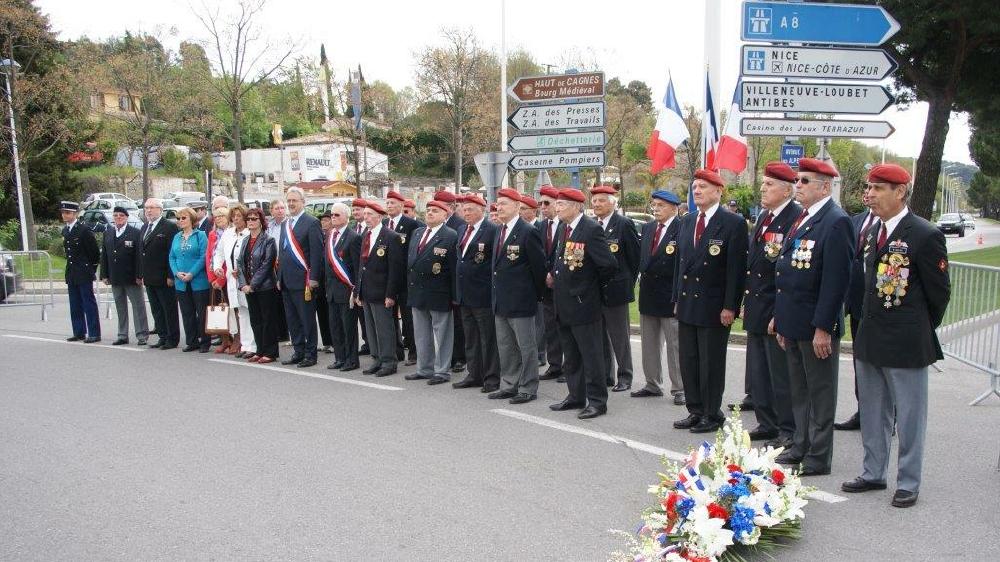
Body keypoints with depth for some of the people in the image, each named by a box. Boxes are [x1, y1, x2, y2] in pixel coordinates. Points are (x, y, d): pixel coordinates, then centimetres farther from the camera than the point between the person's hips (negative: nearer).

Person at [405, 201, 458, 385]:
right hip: (417, 292, 7)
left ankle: (442, 371, 12)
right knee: (421, 334, 15)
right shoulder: (417, 233, 12)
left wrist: (454, 295, -15)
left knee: (440, 334, 3)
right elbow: (410, 260, 16)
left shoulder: (450, 236, -10)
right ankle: (424, 369, 26)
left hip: (439, 294, -7)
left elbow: (454, 268, -13)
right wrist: (409, 287, 11)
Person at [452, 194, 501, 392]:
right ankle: (474, 374, 24)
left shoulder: (492, 230, -11)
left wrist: (494, 287, -15)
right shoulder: (463, 230, 14)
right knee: (471, 338, 15)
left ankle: (492, 378, 7)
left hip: (483, 294, -8)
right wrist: (458, 291, 16)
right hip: (464, 293, 8)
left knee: (488, 337, 0)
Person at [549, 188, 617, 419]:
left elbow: (609, 264, -20)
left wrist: (594, 284, -6)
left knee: (591, 355, 1)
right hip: (564, 304, 9)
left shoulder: (591, 229, -17)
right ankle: (576, 396, 28)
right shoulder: (565, 229, 10)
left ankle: (597, 401, 9)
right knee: (570, 356, 17)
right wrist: (554, 275, 5)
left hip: (583, 303, -9)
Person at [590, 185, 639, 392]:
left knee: (619, 337, 4)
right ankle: (605, 375, 23)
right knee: (600, 336, 12)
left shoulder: (624, 224, -8)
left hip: (615, 290, -5)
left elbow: (635, 257, -6)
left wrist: (628, 284, -3)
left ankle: (624, 378, 15)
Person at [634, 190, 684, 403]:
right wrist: (643, 273, 3)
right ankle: (653, 384, 25)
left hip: (670, 295, -7)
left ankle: (679, 389, 10)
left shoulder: (682, 229, -12)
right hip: (648, 293, 7)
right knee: (649, 343, 14)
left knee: (675, 345, 1)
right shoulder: (647, 228, 11)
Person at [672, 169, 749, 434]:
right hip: (687, 303, 6)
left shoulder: (733, 223, -9)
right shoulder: (687, 222, 11)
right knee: (688, 361, 11)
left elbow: (736, 268, -12)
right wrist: (677, 297, 11)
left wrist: (730, 307, -15)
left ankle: (712, 415, 15)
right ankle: (695, 411, 23)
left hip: (714, 307, -6)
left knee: (712, 364, 3)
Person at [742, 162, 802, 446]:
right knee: (757, 374, 15)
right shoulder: (763, 217, 13)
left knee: (781, 377, 1)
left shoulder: (797, 218, -15)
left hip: (778, 312, -9)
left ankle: (788, 431, 13)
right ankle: (766, 423, 28)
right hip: (756, 310, 9)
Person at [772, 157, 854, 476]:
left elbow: (836, 280, -20)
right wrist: (781, 318, 16)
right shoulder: (801, 220, 13)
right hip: (794, 323, 9)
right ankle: (801, 446, 30)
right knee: (799, 390, 18)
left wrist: (823, 327, -22)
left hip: (817, 326, -9)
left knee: (820, 392, 4)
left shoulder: (836, 222, -15)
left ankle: (818, 457, 14)